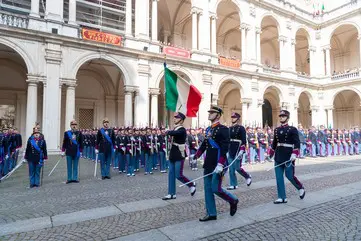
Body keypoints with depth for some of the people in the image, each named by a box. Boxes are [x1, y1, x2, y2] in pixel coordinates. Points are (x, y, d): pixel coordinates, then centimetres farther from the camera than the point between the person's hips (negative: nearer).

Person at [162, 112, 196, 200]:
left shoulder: (182, 130, -15)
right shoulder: (175, 129, 13)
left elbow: (173, 133, -33)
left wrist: (168, 132, -20)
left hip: (179, 156, -9)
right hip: (173, 155, 9)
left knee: (178, 175, -5)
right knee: (171, 174, 8)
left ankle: (191, 185, 19)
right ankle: (171, 194, 15)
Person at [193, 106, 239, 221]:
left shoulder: (223, 129, -12)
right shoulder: (208, 129, 12)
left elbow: (224, 148, -19)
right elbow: (204, 145, 18)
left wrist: (220, 164, -26)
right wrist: (195, 157, 15)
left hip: (218, 165, -8)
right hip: (208, 164, 8)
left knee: (216, 188, -5)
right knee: (207, 189, 9)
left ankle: (233, 200, 23)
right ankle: (211, 214, 21)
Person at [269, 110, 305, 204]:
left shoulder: (293, 129, -5)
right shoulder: (276, 130, 11)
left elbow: (297, 143, -12)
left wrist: (294, 154, -24)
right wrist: (271, 154, 20)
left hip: (288, 156, -5)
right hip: (278, 156, 6)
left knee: (290, 176, 1)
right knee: (279, 177, 4)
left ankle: (301, 188, 31)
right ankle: (282, 198, 12)